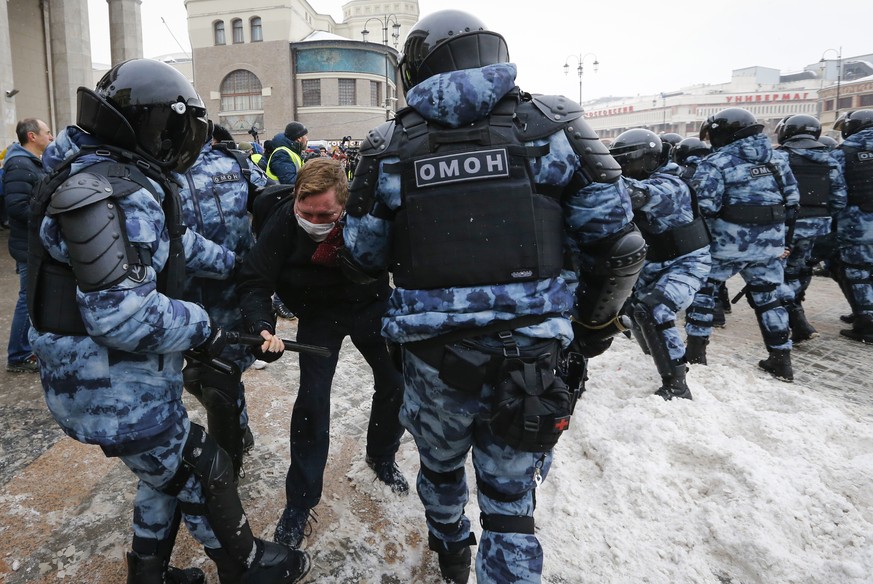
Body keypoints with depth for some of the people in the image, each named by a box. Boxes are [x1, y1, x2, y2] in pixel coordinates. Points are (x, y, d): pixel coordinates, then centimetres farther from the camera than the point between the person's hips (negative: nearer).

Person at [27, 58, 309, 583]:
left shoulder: (122, 177, 9)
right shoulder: (111, 194, -27)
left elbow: (178, 241, 22)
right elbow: (123, 314, -34)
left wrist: (235, 264, 29)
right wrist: (201, 327, -20)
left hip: (129, 382, 10)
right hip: (121, 397, -10)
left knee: (168, 474, 25)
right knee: (205, 475, 8)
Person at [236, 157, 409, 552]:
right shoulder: (283, 222, -26)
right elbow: (255, 281, -22)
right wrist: (262, 326, -38)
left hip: (370, 304, 2)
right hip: (319, 314, -1)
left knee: (396, 382, 4)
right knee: (312, 399, -6)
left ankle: (381, 457, 35)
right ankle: (300, 502, 12)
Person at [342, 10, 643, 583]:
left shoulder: (391, 145, -2)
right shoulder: (552, 124, -4)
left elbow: (364, 255, 5)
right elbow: (616, 240, -5)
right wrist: (594, 322, 9)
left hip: (434, 355, 2)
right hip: (529, 352, -1)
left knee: (441, 466, 30)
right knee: (511, 500, 15)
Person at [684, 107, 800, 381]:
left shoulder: (716, 163, -10)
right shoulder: (776, 160, 12)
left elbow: (703, 207, -18)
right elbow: (793, 201, 14)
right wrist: (785, 238, 21)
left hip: (728, 243, -6)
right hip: (769, 245, 6)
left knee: (702, 290, 10)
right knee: (768, 297, 17)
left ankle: (696, 351, 11)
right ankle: (781, 359, 22)